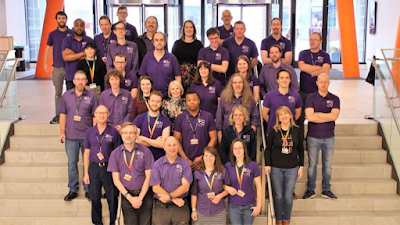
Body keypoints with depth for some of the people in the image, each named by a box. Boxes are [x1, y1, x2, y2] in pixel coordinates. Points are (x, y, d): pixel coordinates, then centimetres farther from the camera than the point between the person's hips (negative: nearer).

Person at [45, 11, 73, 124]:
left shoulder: (72, 33, 3)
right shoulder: (53, 34, 7)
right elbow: (48, 49, 11)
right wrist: (45, 64, 4)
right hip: (57, 67, 1)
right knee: (58, 93, 6)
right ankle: (58, 115, 12)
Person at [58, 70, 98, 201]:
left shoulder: (91, 97, 1)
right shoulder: (66, 96, 5)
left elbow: (95, 117, 3)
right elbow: (63, 115, 7)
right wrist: (62, 133, 2)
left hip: (87, 135, -1)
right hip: (71, 136, 1)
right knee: (72, 163, 8)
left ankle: (88, 189, 17)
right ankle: (73, 189, 20)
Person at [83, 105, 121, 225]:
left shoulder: (114, 132, -3)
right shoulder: (89, 132, 4)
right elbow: (87, 153, 9)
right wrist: (86, 173, 6)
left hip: (109, 168, -2)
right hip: (94, 167, 2)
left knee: (112, 198, 3)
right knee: (95, 198, 10)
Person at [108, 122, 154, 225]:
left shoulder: (145, 151, -2)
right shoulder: (115, 154, 1)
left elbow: (148, 177, -2)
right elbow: (116, 179, 0)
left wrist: (140, 198, -8)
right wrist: (130, 198, -8)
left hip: (144, 195, -1)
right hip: (126, 196, 1)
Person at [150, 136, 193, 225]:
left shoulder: (185, 164, 1)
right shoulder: (157, 164, 1)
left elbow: (185, 187, -6)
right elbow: (155, 188, -5)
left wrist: (169, 196, -14)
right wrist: (174, 199, -9)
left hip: (180, 207, 0)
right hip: (160, 207, 0)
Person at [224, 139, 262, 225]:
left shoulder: (253, 165, -4)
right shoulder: (228, 166, -1)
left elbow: (258, 186, 1)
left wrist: (258, 205, -2)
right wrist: (227, 188, -10)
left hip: (249, 206, 0)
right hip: (233, 206, 1)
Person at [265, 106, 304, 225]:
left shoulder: (297, 131, 1)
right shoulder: (274, 131, -3)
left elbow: (301, 150, 8)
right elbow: (268, 149, 2)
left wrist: (301, 166, 5)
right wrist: (267, 164, -6)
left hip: (292, 168, 1)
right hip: (276, 168, -1)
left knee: (288, 196, 6)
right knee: (278, 195, 7)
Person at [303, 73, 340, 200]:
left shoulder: (335, 99, 3)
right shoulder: (310, 98, -1)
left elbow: (334, 116, -13)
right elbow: (309, 117, -15)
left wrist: (317, 114, -11)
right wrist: (328, 117, -11)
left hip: (329, 137, 2)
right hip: (313, 137, -1)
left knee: (327, 164, 9)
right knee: (312, 164, 5)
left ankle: (326, 190, 20)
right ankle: (310, 190, 16)